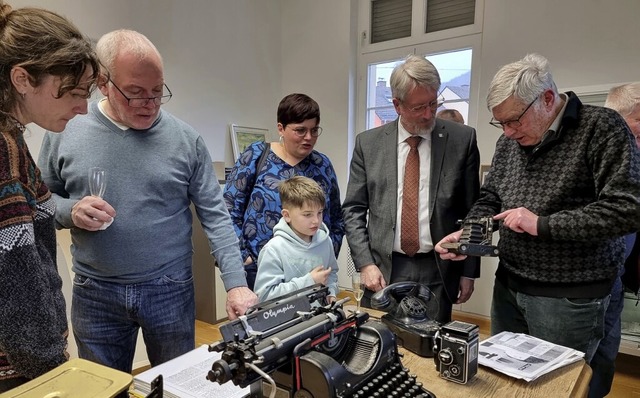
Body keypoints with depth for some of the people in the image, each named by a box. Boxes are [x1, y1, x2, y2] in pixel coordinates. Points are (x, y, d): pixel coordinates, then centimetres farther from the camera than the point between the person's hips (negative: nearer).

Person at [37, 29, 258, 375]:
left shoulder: (186, 139, -7)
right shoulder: (65, 132, -3)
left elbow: (214, 216, -7)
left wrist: (236, 283, -15)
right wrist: (69, 211, -16)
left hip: (171, 290, 0)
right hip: (95, 294, 1)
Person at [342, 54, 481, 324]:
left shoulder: (462, 139, 0)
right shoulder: (368, 143, 1)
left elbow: (472, 212, 3)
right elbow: (353, 209, 3)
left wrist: (469, 271, 3)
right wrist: (365, 263, -6)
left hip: (438, 272, 0)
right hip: (382, 271, 1)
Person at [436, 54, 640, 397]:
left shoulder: (602, 127, -12)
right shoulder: (510, 140, 6)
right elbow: (489, 199, 12)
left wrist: (542, 224, -20)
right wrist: (468, 233, -7)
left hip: (570, 297, -5)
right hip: (508, 286, 6)